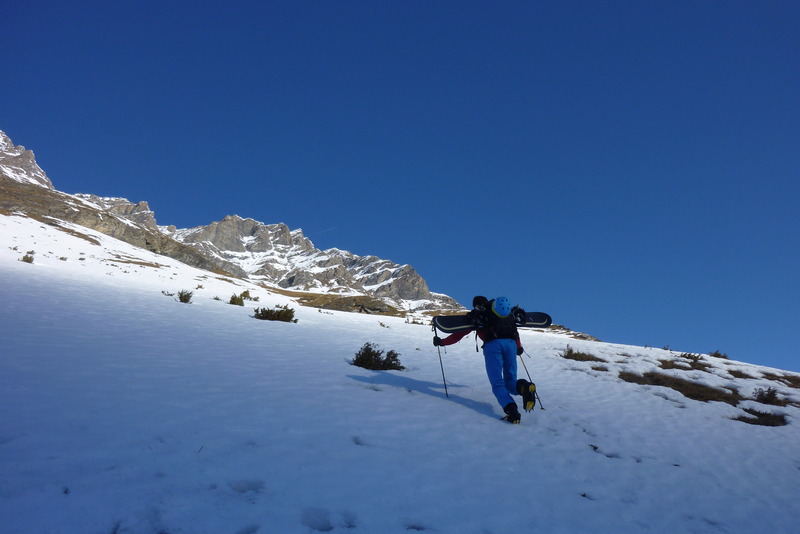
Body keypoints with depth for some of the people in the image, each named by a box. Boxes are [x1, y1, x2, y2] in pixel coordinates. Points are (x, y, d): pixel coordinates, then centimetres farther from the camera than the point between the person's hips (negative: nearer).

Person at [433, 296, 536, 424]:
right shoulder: (506, 311, 32)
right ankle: (523, 387, -26)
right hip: (511, 343, 3)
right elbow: (514, 331, 38)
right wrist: (519, 347, 53)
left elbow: (459, 334, 24)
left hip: (492, 345, -3)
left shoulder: (475, 315, 22)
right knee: (510, 381, 9)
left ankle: (511, 410, -30)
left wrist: (442, 342, 36)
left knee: (497, 384, -4)